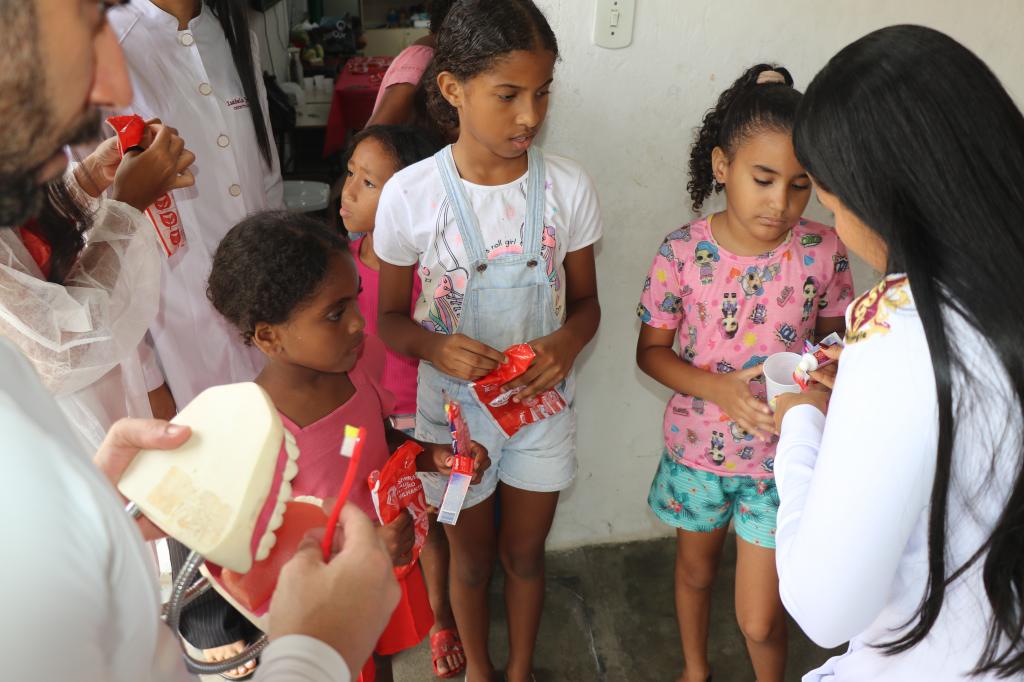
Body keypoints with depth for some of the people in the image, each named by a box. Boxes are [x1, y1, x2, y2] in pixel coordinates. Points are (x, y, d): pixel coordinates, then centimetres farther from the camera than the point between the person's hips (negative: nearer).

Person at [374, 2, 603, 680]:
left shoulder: (568, 186, -12)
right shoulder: (410, 194, -17)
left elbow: (585, 300, -1)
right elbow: (391, 317, -6)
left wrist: (567, 343, -23)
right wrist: (435, 346, -28)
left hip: (543, 403, 2)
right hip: (454, 404, -1)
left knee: (525, 551, 22)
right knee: (472, 555, 22)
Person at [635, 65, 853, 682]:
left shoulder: (823, 252, -14)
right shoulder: (683, 252, -16)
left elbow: (835, 337, 2)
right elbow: (651, 350, -8)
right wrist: (717, 387, -24)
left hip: (782, 458, 0)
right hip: (697, 449, 1)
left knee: (761, 620, 6)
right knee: (696, 569, 26)